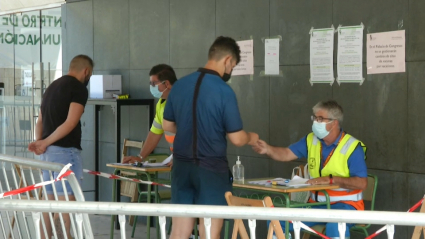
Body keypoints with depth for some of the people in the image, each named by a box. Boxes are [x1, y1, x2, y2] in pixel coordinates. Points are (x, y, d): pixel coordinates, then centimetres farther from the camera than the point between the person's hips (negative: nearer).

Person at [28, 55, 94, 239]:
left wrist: (39, 142, 0)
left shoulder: (53, 86, 19)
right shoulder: (79, 88, -7)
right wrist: (45, 142, -12)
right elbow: (70, 123, -17)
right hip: (65, 150, -8)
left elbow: (40, 121, 14)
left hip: (48, 151, 8)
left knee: (49, 201, 11)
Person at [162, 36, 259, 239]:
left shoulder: (179, 85, 3)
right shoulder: (224, 91, -14)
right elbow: (236, 139, -12)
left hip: (182, 165, 5)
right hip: (211, 168, -5)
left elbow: (167, 126, 14)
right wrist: (251, 138, 10)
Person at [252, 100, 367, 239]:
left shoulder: (352, 147, -13)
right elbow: (286, 154, 0)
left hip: (345, 204, -6)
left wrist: (331, 179, -27)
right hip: (317, 204, 6)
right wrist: (268, 149, -22)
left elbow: (362, 183, -18)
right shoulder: (311, 140, 5)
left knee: (335, 224, -40)